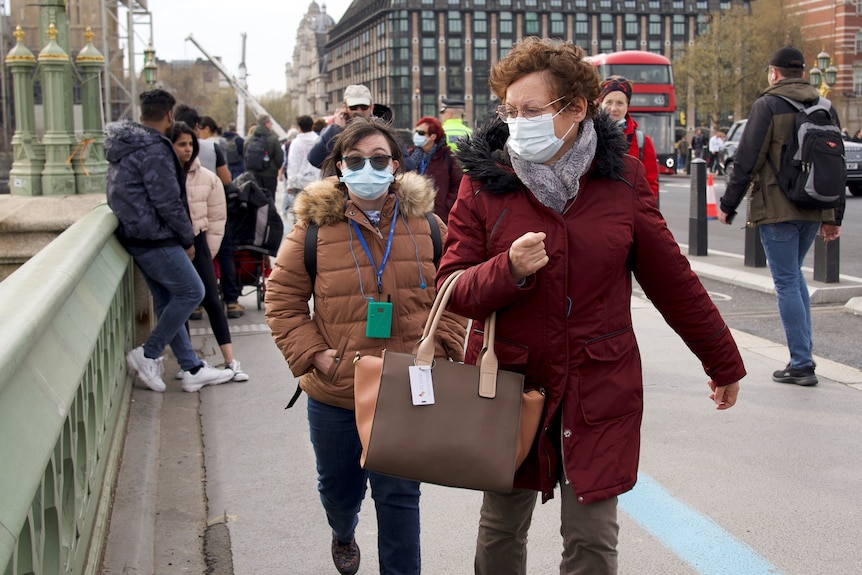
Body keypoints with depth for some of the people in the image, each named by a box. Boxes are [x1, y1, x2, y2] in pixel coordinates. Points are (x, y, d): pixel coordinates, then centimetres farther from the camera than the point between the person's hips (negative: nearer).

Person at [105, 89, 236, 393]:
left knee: (168, 300, 13)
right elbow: (168, 202, -19)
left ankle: (192, 369, 19)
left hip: (135, 235, 10)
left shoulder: (126, 145, 13)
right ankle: (147, 355, 3)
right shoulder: (154, 149, -18)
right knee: (191, 291, -1)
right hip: (155, 239, -10)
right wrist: (188, 239, -7)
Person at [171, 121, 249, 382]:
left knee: (212, 300, -2)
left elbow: (217, 218, 5)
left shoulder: (206, 178, 1)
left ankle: (230, 361, -1)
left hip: (197, 243, 1)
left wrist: (207, 251, 1)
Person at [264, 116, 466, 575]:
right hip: (336, 396, 1)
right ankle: (343, 535, 57)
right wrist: (314, 354, -12)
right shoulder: (314, 226, -6)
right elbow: (282, 301, -1)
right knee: (339, 489, 23)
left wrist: (445, 346, -4)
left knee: (400, 496, 4)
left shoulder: (425, 223, 0)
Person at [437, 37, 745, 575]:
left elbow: (672, 277, 4)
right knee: (501, 529, 14)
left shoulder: (620, 174, -4)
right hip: (508, 384, 0)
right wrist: (510, 269, -25)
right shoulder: (485, 179, -5)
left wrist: (724, 363, 12)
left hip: (599, 389, 0)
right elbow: (453, 288, -5)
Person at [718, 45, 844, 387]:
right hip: (814, 210, 6)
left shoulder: (768, 105, -7)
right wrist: (833, 217, 20)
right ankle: (803, 354, 20)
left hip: (777, 209, -6)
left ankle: (801, 364, 0)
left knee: (787, 282, -1)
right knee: (794, 276, 21)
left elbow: (746, 161, -11)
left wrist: (728, 205, -2)